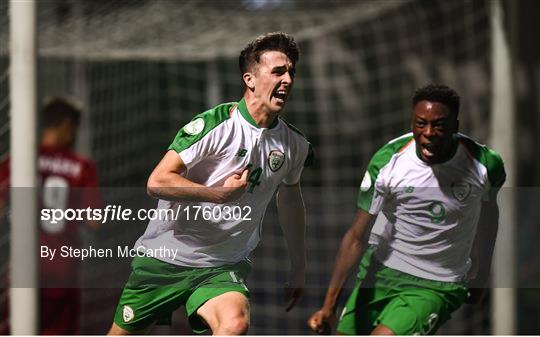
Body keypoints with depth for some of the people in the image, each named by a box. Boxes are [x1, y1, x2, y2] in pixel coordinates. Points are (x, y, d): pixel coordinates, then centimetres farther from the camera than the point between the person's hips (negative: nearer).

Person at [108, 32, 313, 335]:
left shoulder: (294, 144, 2)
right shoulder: (214, 124, -16)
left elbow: (290, 198, 21)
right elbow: (157, 182, -20)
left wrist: (299, 266, 24)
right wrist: (221, 193, -23)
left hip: (222, 268, 3)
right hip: (166, 254, -3)